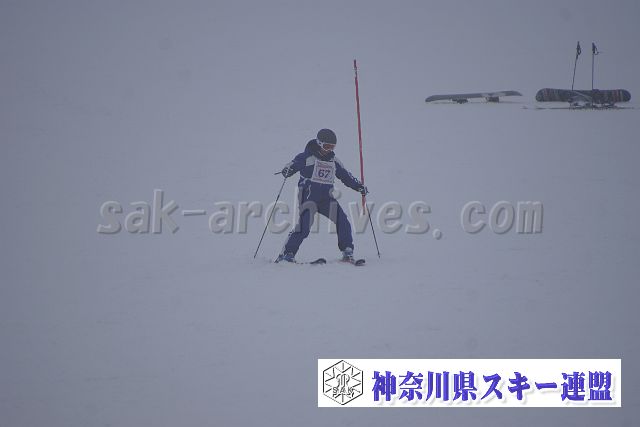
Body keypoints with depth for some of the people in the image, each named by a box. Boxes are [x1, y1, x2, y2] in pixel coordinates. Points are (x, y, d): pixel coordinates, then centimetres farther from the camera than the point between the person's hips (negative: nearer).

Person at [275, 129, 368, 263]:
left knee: (343, 222, -7)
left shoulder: (334, 161, 14)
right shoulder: (307, 156, -2)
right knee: (304, 226, -20)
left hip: (326, 198, 5)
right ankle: (287, 253, -13)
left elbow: (346, 176, 21)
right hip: (308, 195, -5)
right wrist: (287, 171, -30)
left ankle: (347, 252, 3)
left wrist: (359, 186, 10)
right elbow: (292, 165, -7)